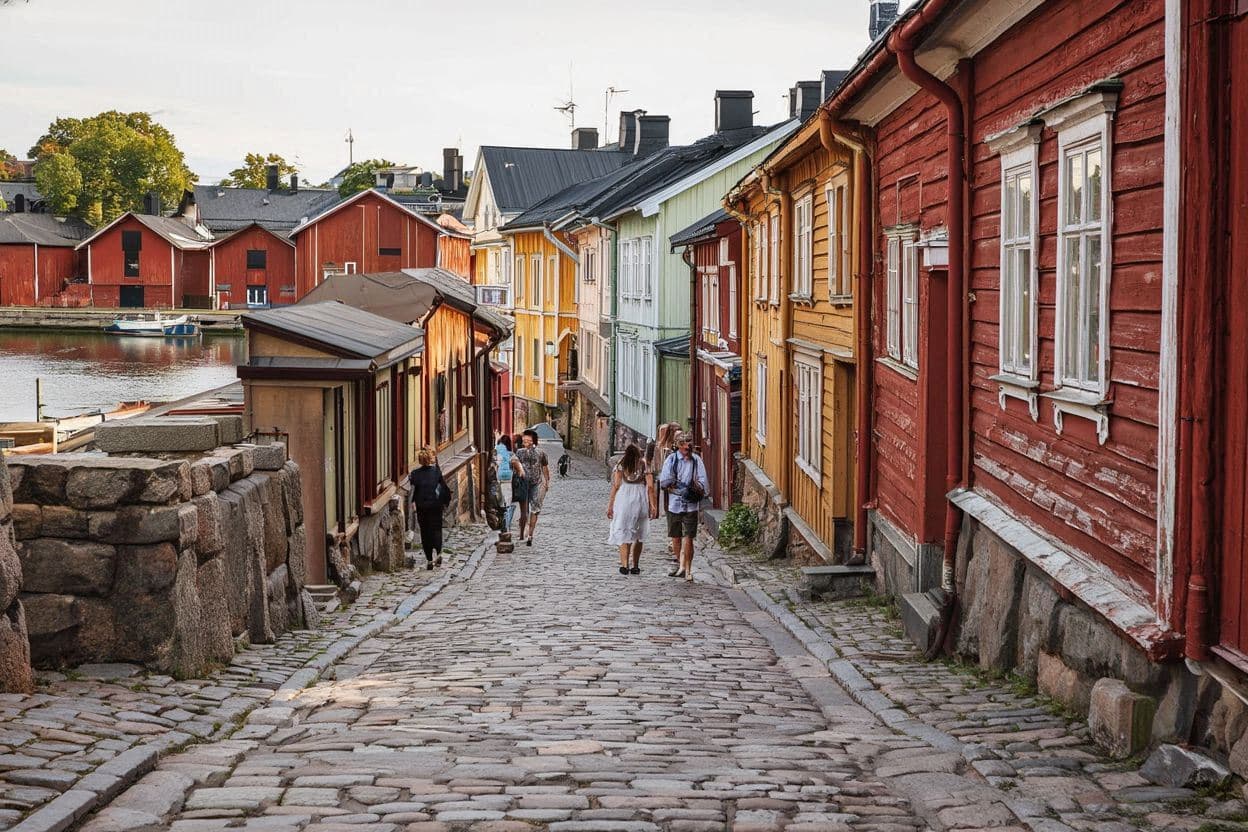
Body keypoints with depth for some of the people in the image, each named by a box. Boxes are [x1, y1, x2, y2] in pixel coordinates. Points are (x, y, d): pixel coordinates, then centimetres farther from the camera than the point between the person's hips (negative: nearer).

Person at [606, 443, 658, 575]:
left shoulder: (620, 466, 7)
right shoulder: (645, 466, 10)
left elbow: (616, 486, -1)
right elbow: (650, 487, 2)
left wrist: (610, 505, 1)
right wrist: (653, 505, 3)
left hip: (623, 500, -1)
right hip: (641, 501, 1)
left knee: (624, 534, -1)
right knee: (638, 536, 13)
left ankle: (625, 565, -13)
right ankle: (635, 566, 16)